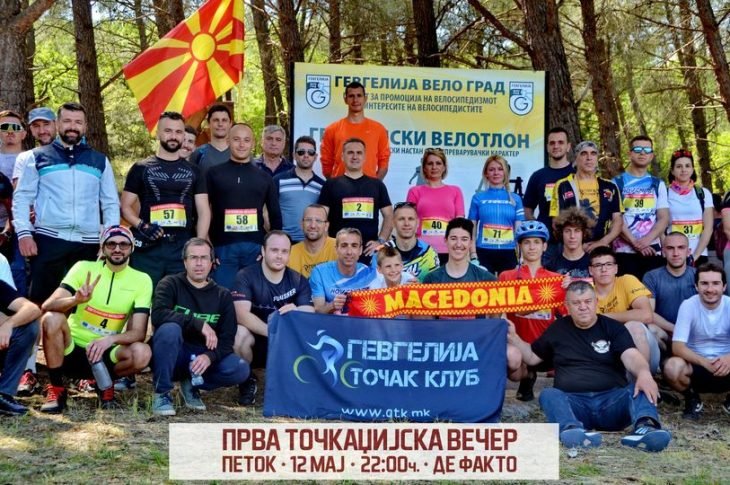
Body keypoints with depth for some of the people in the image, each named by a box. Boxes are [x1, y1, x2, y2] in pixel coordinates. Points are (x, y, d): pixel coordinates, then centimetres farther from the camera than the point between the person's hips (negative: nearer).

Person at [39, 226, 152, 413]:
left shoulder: (142, 280, -4)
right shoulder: (84, 268, -5)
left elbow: (138, 333, -10)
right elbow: (47, 306, -15)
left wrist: (110, 339, -31)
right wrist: (76, 300, -36)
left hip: (104, 354, 1)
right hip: (71, 351, 0)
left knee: (142, 353, -30)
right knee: (52, 319, -30)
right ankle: (56, 389, -13)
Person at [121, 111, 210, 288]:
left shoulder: (193, 171, 13)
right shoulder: (141, 168, 8)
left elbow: (203, 211, 9)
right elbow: (126, 206, 6)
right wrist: (141, 226, -13)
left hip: (183, 248, 2)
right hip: (148, 247, -2)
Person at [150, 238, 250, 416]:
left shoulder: (223, 296, 5)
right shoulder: (171, 284, -3)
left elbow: (227, 339, -3)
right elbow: (158, 315, -24)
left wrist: (210, 356, -24)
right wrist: (199, 323, -30)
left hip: (203, 357, 3)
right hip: (172, 356, -3)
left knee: (240, 369, -23)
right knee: (169, 329, -34)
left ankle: (191, 384, 2)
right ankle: (162, 393, -18)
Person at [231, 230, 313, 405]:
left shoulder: (299, 281, -2)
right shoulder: (246, 276, -11)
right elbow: (242, 315, -25)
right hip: (254, 342, -2)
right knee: (240, 333, -35)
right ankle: (247, 380, -5)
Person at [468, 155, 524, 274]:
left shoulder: (515, 199, 7)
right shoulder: (478, 198, 4)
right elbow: (472, 229, 5)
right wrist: (473, 254, -4)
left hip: (508, 253, 1)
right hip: (484, 253, -1)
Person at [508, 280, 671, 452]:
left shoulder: (613, 328, 10)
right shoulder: (558, 329, 19)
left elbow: (631, 356, -9)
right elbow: (531, 357, 30)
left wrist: (644, 373, -32)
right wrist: (513, 337, 12)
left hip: (612, 400, -1)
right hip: (572, 402, 1)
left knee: (639, 389, -29)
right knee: (549, 394, -30)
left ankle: (645, 427, -63)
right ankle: (573, 431, -63)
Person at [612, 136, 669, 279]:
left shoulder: (658, 184, 15)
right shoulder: (617, 183, 6)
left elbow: (664, 218, 6)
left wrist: (647, 240, -11)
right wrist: (635, 242, -13)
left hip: (652, 249, 3)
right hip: (625, 251, -3)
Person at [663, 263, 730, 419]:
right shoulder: (688, 305, -11)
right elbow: (677, 347, -18)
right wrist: (704, 362, -35)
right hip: (697, 365, -1)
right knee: (672, 367, -35)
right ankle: (692, 399, 0)